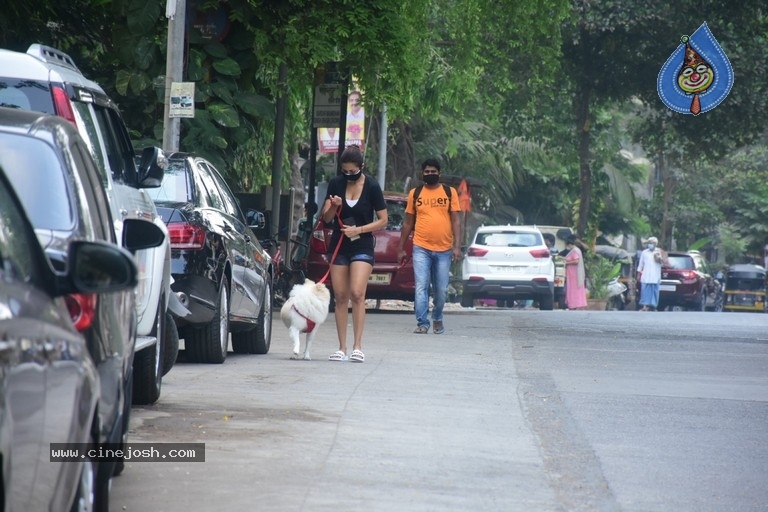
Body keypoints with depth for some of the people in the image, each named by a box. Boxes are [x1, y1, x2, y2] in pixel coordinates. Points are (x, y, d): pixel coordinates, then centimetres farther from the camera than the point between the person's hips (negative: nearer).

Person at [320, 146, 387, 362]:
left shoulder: (372, 187, -7)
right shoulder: (336, 184, 1)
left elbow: (383, 220, -2)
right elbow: (326, 218, 3)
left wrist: (358, 230, -14)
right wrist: (334, 206, -19)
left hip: (362, 247, -3)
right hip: (339, 246, 3)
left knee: (357, 294, -17)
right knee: (340, 297, 2)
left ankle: (357, 347, -15)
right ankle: (342, 348, 5)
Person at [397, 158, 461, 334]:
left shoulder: (450, 192, 5)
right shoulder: (415, 193, 8)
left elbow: (456, 220, 2)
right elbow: (408, 223, 12)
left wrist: (457, 246, -8)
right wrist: (401, 248, 10)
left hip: (444, 249, 0)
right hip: (421, 249, 0)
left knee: (441, 290, 7)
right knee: (421, 287, -10)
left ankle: (437, 319, 28)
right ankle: (422, 323, -8)